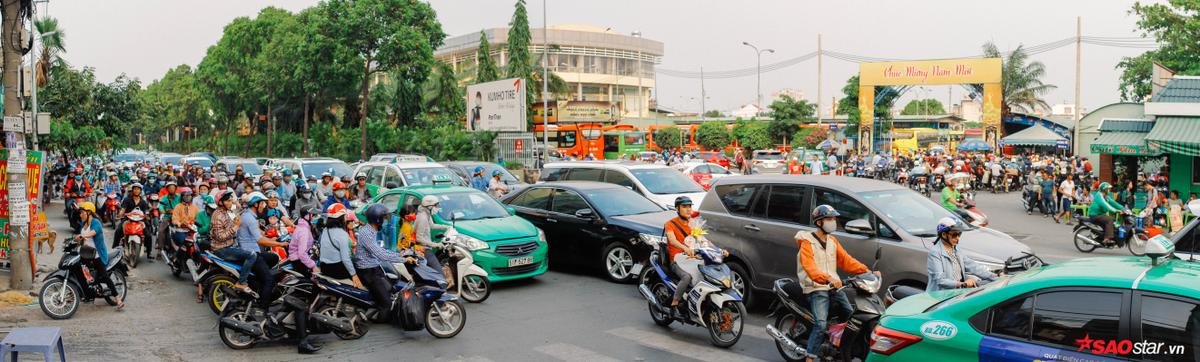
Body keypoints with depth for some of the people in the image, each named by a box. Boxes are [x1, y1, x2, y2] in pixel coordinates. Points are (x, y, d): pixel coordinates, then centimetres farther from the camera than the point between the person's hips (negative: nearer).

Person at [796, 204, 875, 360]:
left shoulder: (832, 240, 15)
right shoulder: (807, 242, -8)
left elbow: (846, 260, 11)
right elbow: (809, 267, -23)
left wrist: (867, 271, -3)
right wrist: (828, 278, -40)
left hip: (834, 287, 7)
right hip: (816, 289, -7)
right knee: (821, 324, -22)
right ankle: (810, 357, -17)